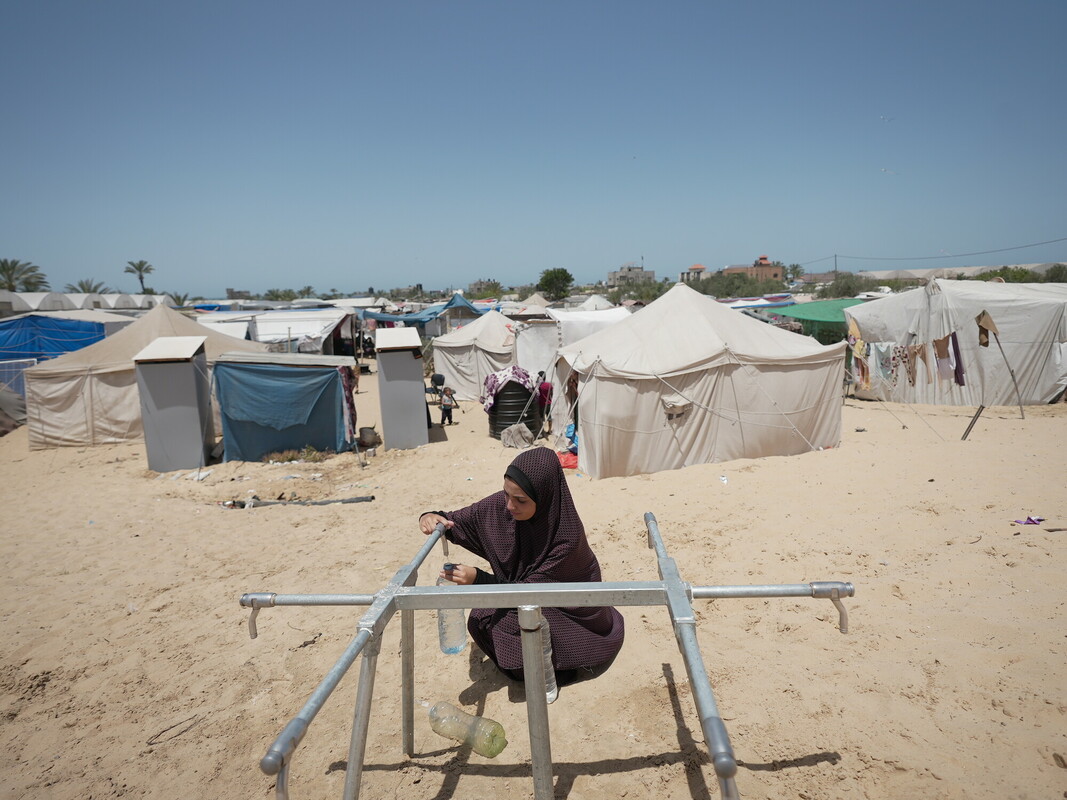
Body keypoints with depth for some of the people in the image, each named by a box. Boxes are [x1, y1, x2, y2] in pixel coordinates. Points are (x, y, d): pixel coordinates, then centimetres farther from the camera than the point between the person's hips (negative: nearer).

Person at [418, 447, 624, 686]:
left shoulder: (567, 536, -33)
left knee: (506, 625, -27)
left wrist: (478, 579, -38)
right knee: (480, 620, -17)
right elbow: (456, 522, -6)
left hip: (571, 615, -5)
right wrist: (431, 517, -29)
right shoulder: (501, 506, -19)